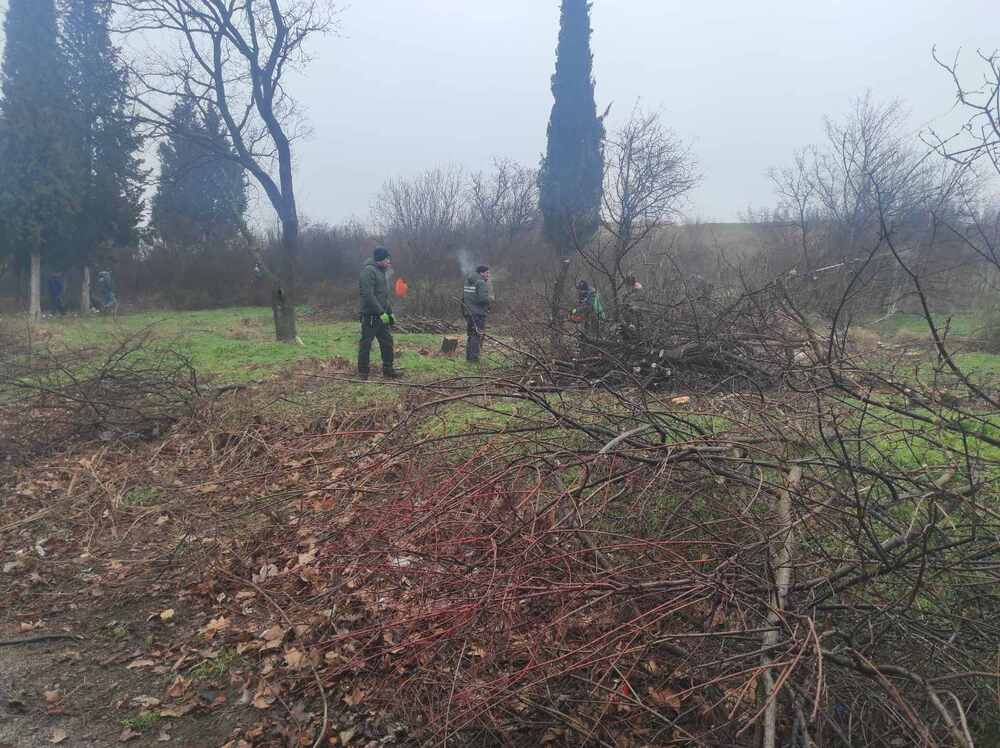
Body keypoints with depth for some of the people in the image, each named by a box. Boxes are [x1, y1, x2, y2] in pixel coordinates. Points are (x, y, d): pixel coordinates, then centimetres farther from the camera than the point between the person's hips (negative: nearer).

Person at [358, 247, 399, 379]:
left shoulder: (383, 271, 15)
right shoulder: (369, 271, -15)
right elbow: (368, 295, -22)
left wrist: (390, 312, 18)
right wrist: (381, 312, -21)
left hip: (382, 315, 9)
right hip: (370, 315, -9)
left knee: (387, 342, 9)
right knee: (366, 343, 0)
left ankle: (388, 370, 17)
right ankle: (363, 372, 8)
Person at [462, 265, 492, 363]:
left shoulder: (468, 281, 14)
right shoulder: (481, 283, -14)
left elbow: (463, 298, 17)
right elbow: (484, 299, -23)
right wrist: (491, 299, -5)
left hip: (468, 313, 8)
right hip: (478, 313, -8)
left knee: (470, 335, 16)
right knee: (478, 335, -2)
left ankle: (468, 356, 22)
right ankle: (473, 357, -1)